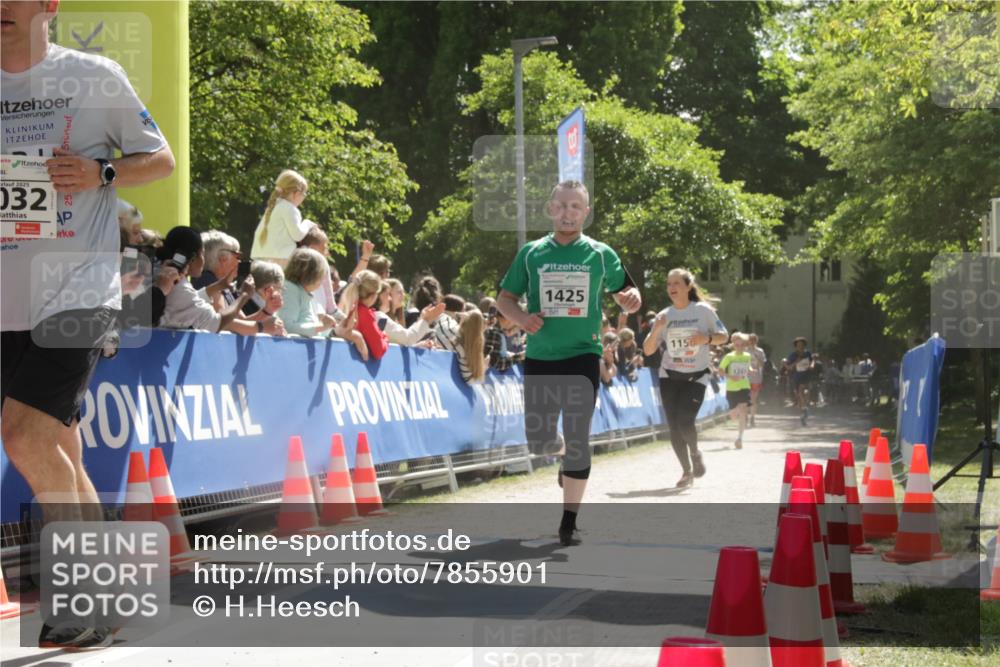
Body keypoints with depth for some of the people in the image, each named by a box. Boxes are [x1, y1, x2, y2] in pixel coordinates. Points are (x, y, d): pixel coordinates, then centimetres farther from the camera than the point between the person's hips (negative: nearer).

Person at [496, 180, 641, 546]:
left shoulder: (600, 254, 2)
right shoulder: (531, 253, 4)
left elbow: (627, 290, 14)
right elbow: (504, 298, 10)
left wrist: (631, 298, -11)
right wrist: (522, 318, -11)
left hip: (582, 355, -2)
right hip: (539, 356, 2)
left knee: (577, 439, -9)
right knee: (538, 441, 7)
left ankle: (569, 522, 0)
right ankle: (565, 460, 43)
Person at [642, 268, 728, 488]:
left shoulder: (703, 310, -4)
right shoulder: (664, 316, 1)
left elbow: (724, 336, 3)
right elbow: (647, 350, 0)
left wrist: (707, 339, -17)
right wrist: (656, 330, -18)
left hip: (697, 375, -3)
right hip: (669, 375, 3)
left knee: (685, 420, -18)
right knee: (674, 425, 0)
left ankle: (695, 453, 14)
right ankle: (687, 471, 17)